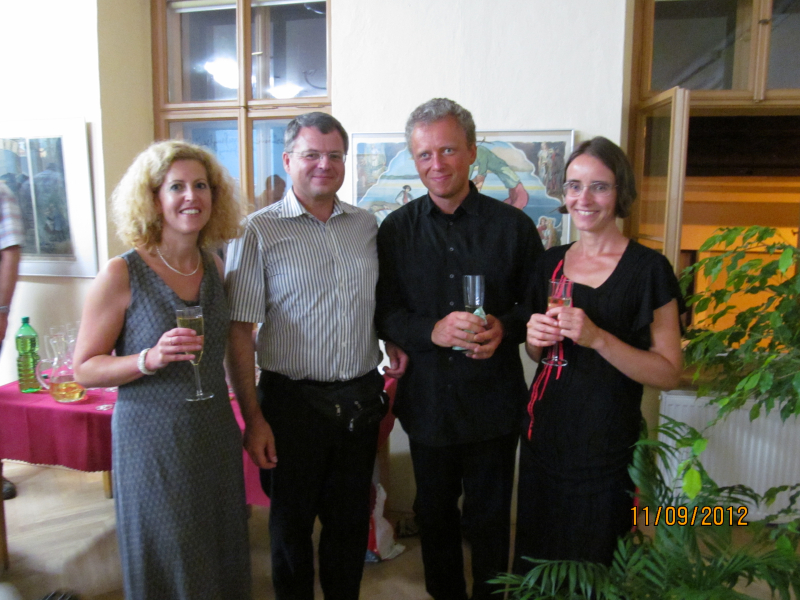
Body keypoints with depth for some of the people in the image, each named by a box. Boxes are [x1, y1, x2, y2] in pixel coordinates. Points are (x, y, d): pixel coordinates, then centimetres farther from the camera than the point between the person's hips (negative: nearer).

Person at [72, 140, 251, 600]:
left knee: (223, 562, 19)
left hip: (216, 436, 5)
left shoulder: (214, 266, 2)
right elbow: (85, 368, -9)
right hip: (152, 441, -5)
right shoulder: (123, 274, -13)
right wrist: (150, 360, -25)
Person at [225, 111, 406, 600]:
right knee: (292, 522, 14)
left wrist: (395, 342, 4)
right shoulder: (261, 231, -6)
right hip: (294, 400, -3)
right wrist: (253, 419, -10)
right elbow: (240, 331, -8)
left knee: (351, 521, 18)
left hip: (361, 398, 4)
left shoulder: (367, 225, 7)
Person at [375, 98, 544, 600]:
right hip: (427, 401, 2)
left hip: (493, 403, -1)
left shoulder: (514, 225, -3)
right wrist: (434, 331, -21)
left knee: (490, 519, 14)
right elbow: (384, 313, -2)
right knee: (435, 514, 20)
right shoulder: (397, 229, 0)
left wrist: (506, 328, -18)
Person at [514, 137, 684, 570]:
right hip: (545, 434, 5)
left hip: (605, 446, -4)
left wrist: (597, 338, -24)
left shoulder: (648, 268, -9)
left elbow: (668, 374, -11)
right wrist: (535, 338, -6)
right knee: (537, 559, 18)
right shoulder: (551, 262, 6)